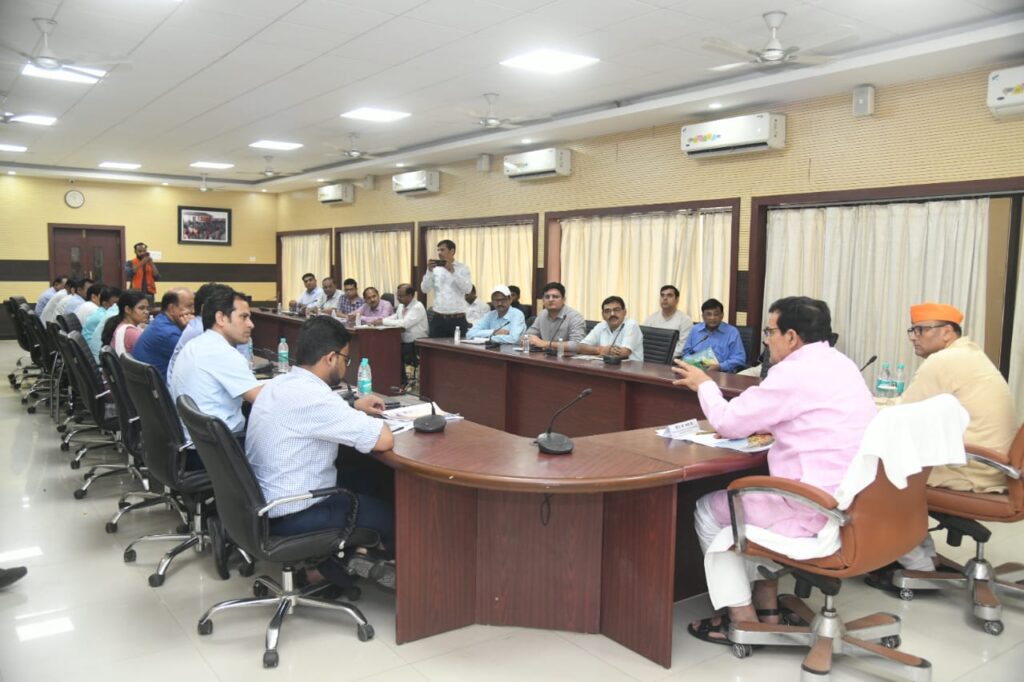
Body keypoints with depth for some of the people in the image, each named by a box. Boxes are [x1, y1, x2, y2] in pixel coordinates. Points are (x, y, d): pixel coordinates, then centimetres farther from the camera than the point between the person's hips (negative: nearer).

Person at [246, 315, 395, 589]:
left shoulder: (278, 384, 3)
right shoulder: (311, 396, -25)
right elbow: (384, 440, -26)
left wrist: (354, 408, 13)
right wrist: (365, 418, -4)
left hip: (263, 503, 9)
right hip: (291, 517, -9)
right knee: (394, 514, 5)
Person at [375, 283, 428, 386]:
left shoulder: (418, 307, -14)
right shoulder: (401, 306, 13)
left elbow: (404, 323, -25)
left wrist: (382, 322, -23)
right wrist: (379, 321, -11)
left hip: (417, 344, -7)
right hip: (404, 342, 7)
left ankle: (402, 381, -7)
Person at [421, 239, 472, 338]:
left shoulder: (463, 268, 2)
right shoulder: (435, 269, 9)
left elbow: (467, 289, -12)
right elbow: (425, 290, 1)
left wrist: (452, 271, -18)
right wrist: (429, 271, -12)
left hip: (457, 319, -2)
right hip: (438, 319, 3)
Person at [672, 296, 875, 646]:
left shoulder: (795, 371, -18)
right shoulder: (840, 365, 12)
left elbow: (729, 422, -10)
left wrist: (704, 384, 7)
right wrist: (764, 428, 11)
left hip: (817, 513, -9)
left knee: (709, 509, 10)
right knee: (749, 493, 28)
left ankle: (743, 620, 14)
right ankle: (766, 606, 27)